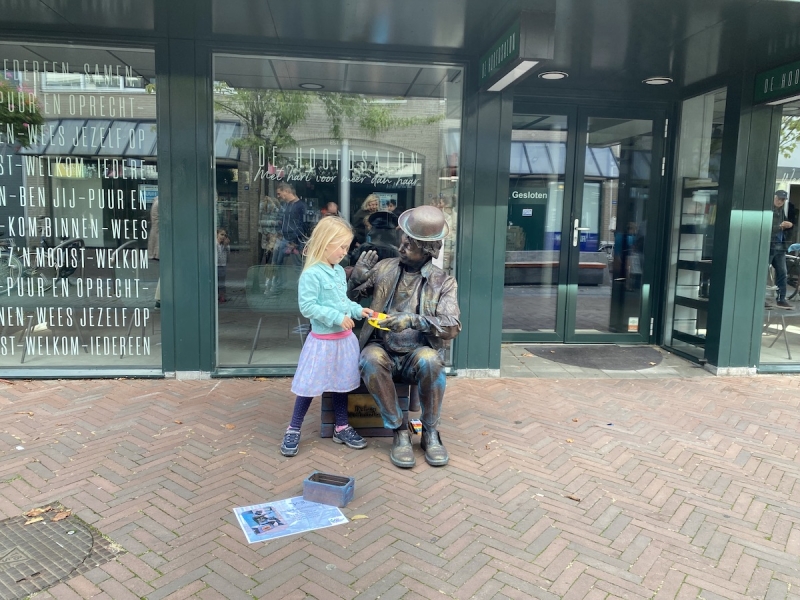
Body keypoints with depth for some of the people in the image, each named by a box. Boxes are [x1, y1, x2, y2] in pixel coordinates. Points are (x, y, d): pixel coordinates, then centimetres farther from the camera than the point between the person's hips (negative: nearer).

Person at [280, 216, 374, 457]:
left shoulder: (340, 271, 7)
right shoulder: (311, 274, -19)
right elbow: (308, 307, -23)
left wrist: (358, 310, 1)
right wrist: (337, 318, -25)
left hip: (344, 338, 8)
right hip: (323, 341, -8)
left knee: (341, 382, 16)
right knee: (310, 386, 2)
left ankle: (342, 428, 31)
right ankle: (293, 430, 18)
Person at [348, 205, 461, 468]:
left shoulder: (443, 282, 1)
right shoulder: (383, 268, 7)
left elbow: (451, 327, -11)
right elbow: (350, 297, 15)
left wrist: (414, 320, -28)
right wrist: (358, 275, -7)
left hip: (418, 353, -1)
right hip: (383, 350, 1)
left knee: (430, 361, -36)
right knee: (370, 360, -33)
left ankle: (430, 432, -11)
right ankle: (399, 432, -17)